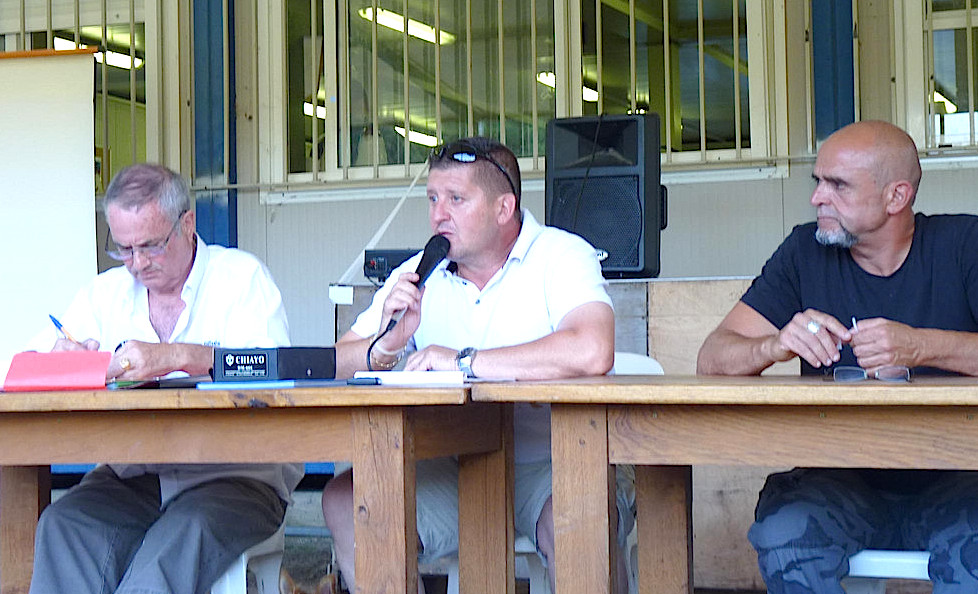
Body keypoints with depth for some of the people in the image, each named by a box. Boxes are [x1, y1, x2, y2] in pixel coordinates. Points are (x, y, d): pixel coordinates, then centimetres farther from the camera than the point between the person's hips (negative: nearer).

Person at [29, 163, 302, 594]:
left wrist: (174, 356, -26)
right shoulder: (104, 293, 17)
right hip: (131, 475, 4)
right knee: (63, 524, -26)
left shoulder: (241, 276, 4)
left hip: (233, 474, -3)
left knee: (189, 531, -34)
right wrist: (64, 357, -15)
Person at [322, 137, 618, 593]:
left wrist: (461, 361, -20)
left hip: (545, 468, -4)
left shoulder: (561, 256, -8)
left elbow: (591, 353, -28)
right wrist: (386, 346, -19)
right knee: (346, 500, -18)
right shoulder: (417, 277, 8)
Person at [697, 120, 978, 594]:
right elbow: (712, 360, 0)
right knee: (784, 537, -30)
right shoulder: (805, 253, 6)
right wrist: (776, 346, -22)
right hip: (840, 480, 2)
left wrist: (921, 346, -28)